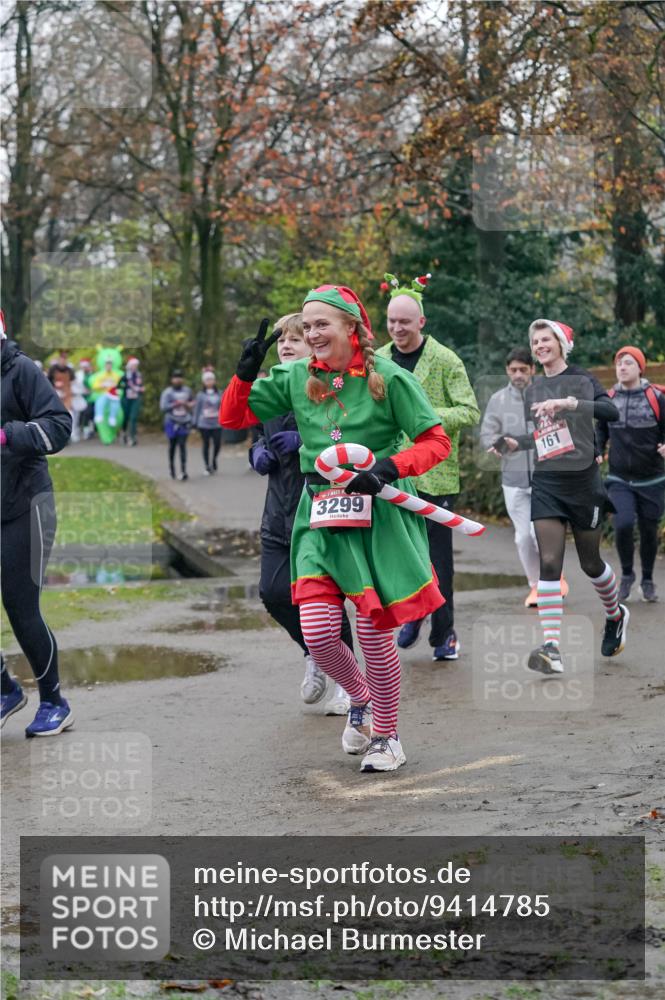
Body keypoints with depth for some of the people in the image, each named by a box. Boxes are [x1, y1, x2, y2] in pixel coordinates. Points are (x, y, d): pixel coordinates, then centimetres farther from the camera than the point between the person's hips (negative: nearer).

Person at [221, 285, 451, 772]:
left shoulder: (388, 377, -6)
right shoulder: (295, 378, 6)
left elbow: (437, 441, -5)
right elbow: (233, 418, 11)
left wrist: (388, 468, -21)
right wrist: (247, 371, -6)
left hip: (379, 518, -3)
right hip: (321, 518, 3)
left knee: (375, 632, -2)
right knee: (318, 632, -8)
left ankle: (387, 736, 20)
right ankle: (361, 698, 25)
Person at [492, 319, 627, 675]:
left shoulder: (582, 379, -4)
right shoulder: (532, 390, 11)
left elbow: (611, 411, -22)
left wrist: (568, 402, -33)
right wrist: (515, 443, 5)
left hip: (582, 481, -3)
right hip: (546, 483, 3)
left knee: (589, 562, 9)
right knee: (549, 562, -11)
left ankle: (615, 615, 39)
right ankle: (551, 648, -18)